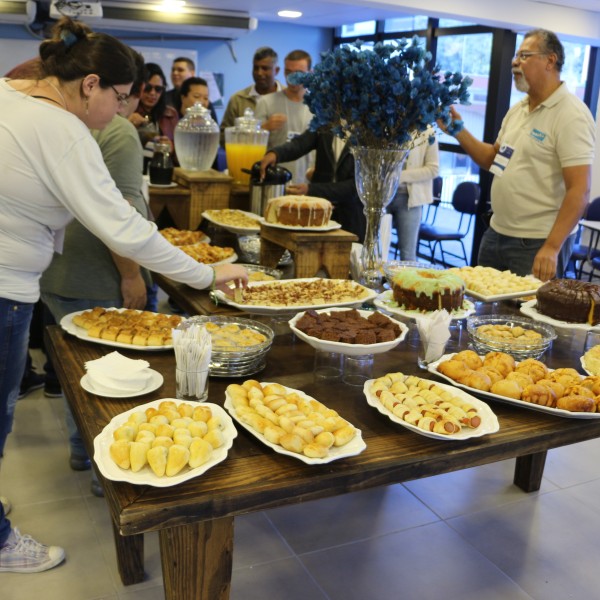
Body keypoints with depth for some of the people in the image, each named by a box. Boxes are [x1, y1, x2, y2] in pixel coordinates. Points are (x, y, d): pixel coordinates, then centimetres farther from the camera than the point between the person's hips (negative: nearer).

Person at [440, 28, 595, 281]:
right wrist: (458, 131, 6)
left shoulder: (571, 115, -14)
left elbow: (579, 191, -19)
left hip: (537, 243, -8)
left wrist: (552, 248, -25)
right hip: (496, 233, 8)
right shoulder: (517, 110, 11)